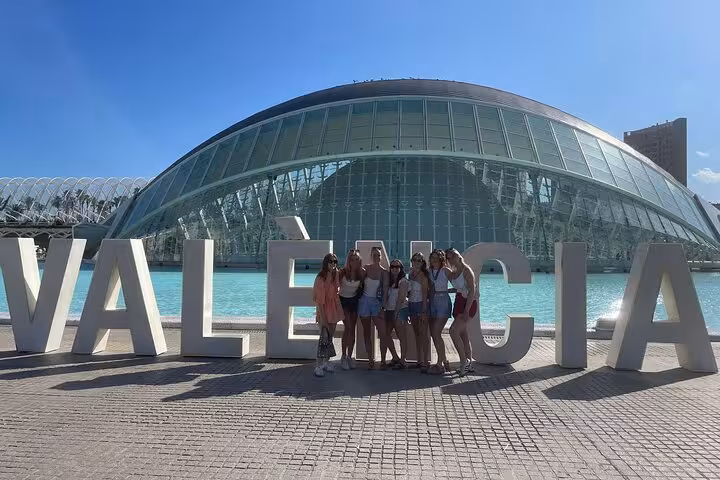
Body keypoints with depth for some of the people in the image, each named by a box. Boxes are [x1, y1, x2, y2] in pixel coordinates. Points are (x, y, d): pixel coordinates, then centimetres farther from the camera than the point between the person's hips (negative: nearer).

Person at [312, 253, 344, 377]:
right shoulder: (320, 278, -14)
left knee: (330, 336, 12)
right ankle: (318, 366, -10)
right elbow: (319, 298, -16)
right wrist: (322, 317, -19)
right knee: (324, 336, -12)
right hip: (324, 310, -7)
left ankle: (326, 362, 22)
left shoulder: (335, 275, 6)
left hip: (334, 309, 7)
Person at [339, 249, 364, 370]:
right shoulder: (343, 272, -17)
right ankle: (344, 357, -4)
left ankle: (349, 356, 16)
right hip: (343, 300, -3)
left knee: (352, 329, 6)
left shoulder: (362, 272, -9)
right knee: (348, 327, -13)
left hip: (354, 301, 3)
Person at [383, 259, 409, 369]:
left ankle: (403, 361, -2)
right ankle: (395, 358, 20)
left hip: (400, 310, -8)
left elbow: (401, 298, -11)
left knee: (402, 336, -5)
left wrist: (396, 312, -16)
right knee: (387, 335, 8)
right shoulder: (390, 281, 16)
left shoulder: (403, 281, -5)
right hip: (389, 310, 8)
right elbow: (387, 297, 14)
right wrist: (384, 308, 2)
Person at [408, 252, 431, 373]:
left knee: (423, 333, -7)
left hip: (421, 305, -8)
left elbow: (425, 293, -11)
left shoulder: (423, 275, -8)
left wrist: (424, 310, -16)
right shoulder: (411, 274, 13)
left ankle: (426, 362, -6)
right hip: (411, 304, 8)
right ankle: (419, 361, 18)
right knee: (417, 334, 11)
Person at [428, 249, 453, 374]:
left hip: (443, 302, -6)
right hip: (432, 302, 6)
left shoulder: (445, 271, -4)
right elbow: (429, 289, 13)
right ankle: (444, 361, 20)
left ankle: (440, 365, -5)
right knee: (433, 334, 5)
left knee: (436, 333, -13)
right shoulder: (429, 271, 10)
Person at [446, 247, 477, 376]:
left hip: (468, 304, -9)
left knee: (453, 331, -18)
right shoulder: (453, 273, 12)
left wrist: (467, 310, -23)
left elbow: (472, 291, -18)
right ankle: (469, 364, 17)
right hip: (458, 303, 9)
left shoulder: (466, 270, -12)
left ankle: (464, 361, -10)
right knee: (463, 333, 10)